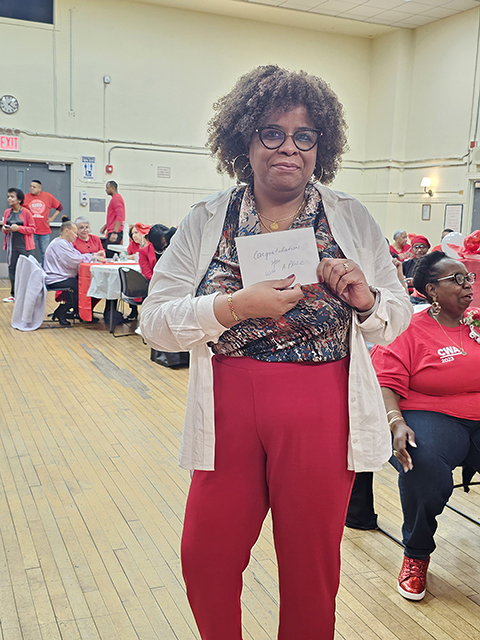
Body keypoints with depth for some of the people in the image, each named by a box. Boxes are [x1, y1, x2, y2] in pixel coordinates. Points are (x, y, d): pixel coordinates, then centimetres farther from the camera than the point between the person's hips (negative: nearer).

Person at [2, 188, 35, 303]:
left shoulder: (26, 212, -6)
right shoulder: (7, 212, 10)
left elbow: (32, 228, -5)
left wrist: (18, 228, -17)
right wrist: (5, 229, -4)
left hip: (24, 246, -5)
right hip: (11, 245, 5)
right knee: (12, 269, 6)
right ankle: (14, 294, 15)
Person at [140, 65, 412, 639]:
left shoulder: (353, 220, 3)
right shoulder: (207, 221, 1)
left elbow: (397, 319, 8)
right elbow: (155, 322, -5)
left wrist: (365, 300, -14)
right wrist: (235, 305, -21)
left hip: (322, 416, 0)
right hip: (229, 411, 1)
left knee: (312, 567, 13)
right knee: (205, 562, 10)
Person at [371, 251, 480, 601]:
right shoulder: (410, 329, 3)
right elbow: (385, 382, -5)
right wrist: (397, 423, -22)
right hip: (433, 416, -3)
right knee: (422, 466, -36)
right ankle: (417, 554, -5)